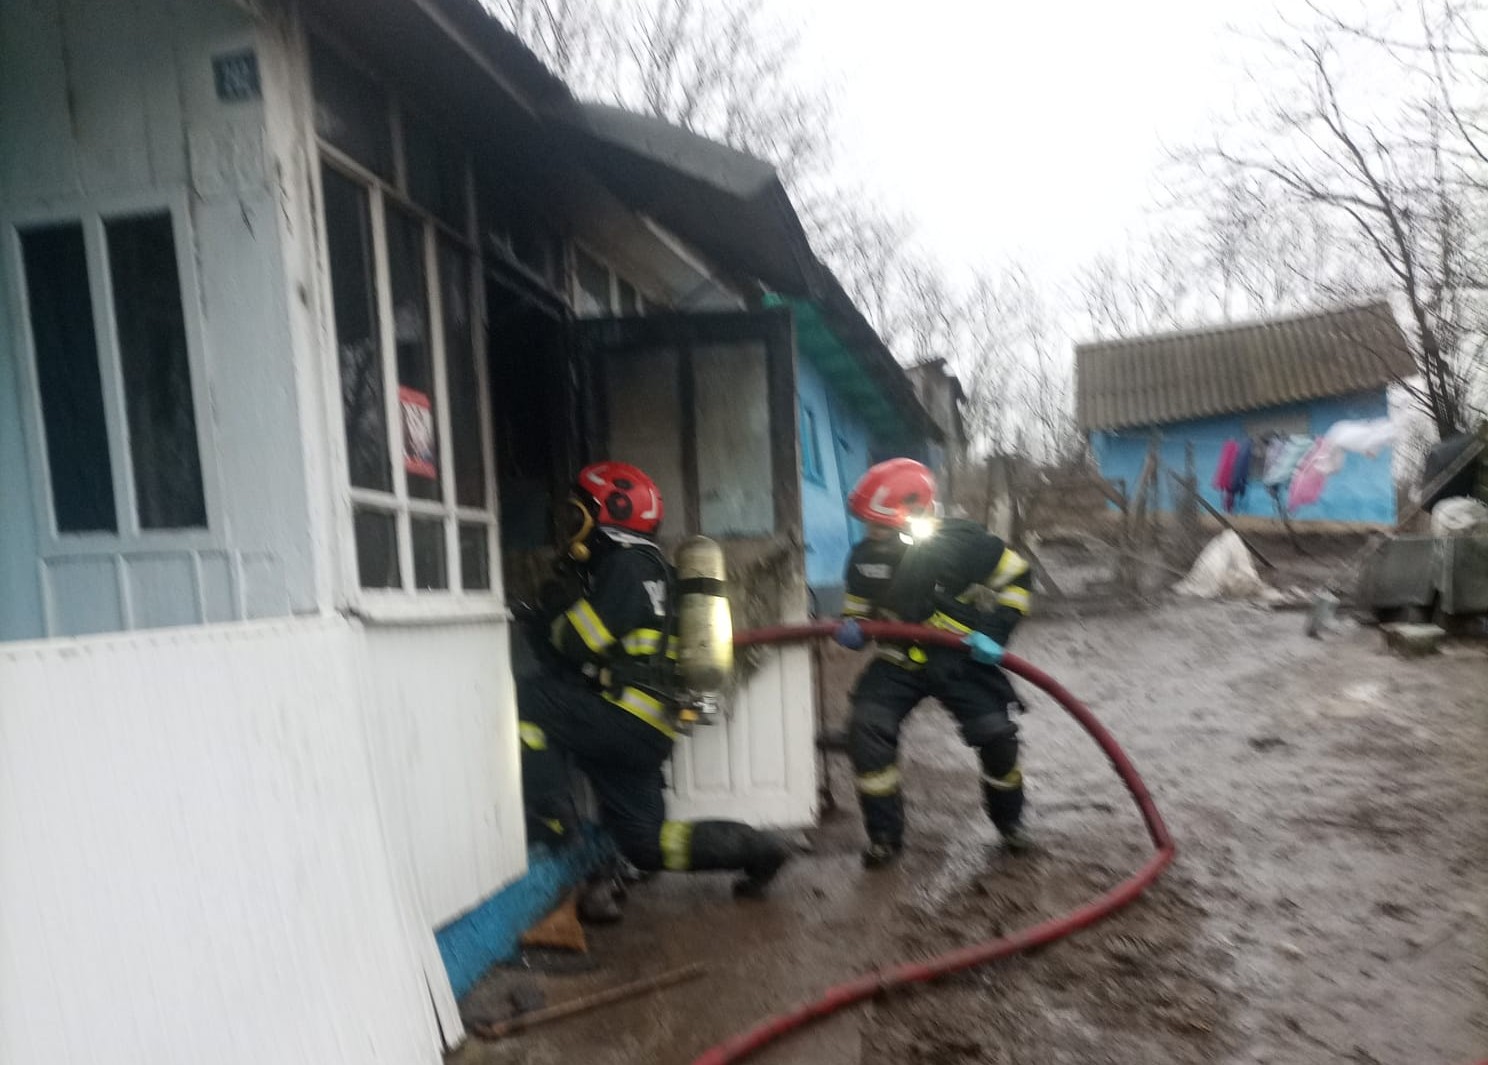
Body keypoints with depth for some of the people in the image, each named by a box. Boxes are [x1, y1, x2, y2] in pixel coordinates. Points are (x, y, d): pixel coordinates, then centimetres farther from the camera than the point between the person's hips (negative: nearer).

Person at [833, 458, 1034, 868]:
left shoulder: (960, 542, -19)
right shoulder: (865, 558, -8)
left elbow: (1016, 576, -6)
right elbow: (858, 607, 9)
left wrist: (993, 633, -14)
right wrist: (852, 627, -15)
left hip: (959, 658, -2)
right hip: (899, 661, 2)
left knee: (996, 734, -9)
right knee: (866, 730, -16)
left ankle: (1009, 820, 24)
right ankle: (884, 835, 1)